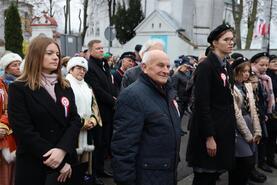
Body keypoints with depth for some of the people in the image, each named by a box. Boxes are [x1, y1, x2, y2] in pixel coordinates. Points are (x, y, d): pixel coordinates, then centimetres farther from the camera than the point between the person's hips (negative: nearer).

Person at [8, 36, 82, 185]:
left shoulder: (65, 87, 10)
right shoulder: (19, 88, -7)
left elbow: (75, 120, 1)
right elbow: (24, 131, -14)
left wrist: (62, 149, -18)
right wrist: (58, 164, -16)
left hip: (66, 161, 5)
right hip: (33, 165, -4)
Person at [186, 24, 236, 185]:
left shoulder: (227, 66, 11)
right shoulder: (206, 66, -15)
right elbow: (202, 105, -19)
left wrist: (231, 128, 11)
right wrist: (209, 136, -20)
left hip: (224, 129, 8)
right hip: (210, 128, -8)